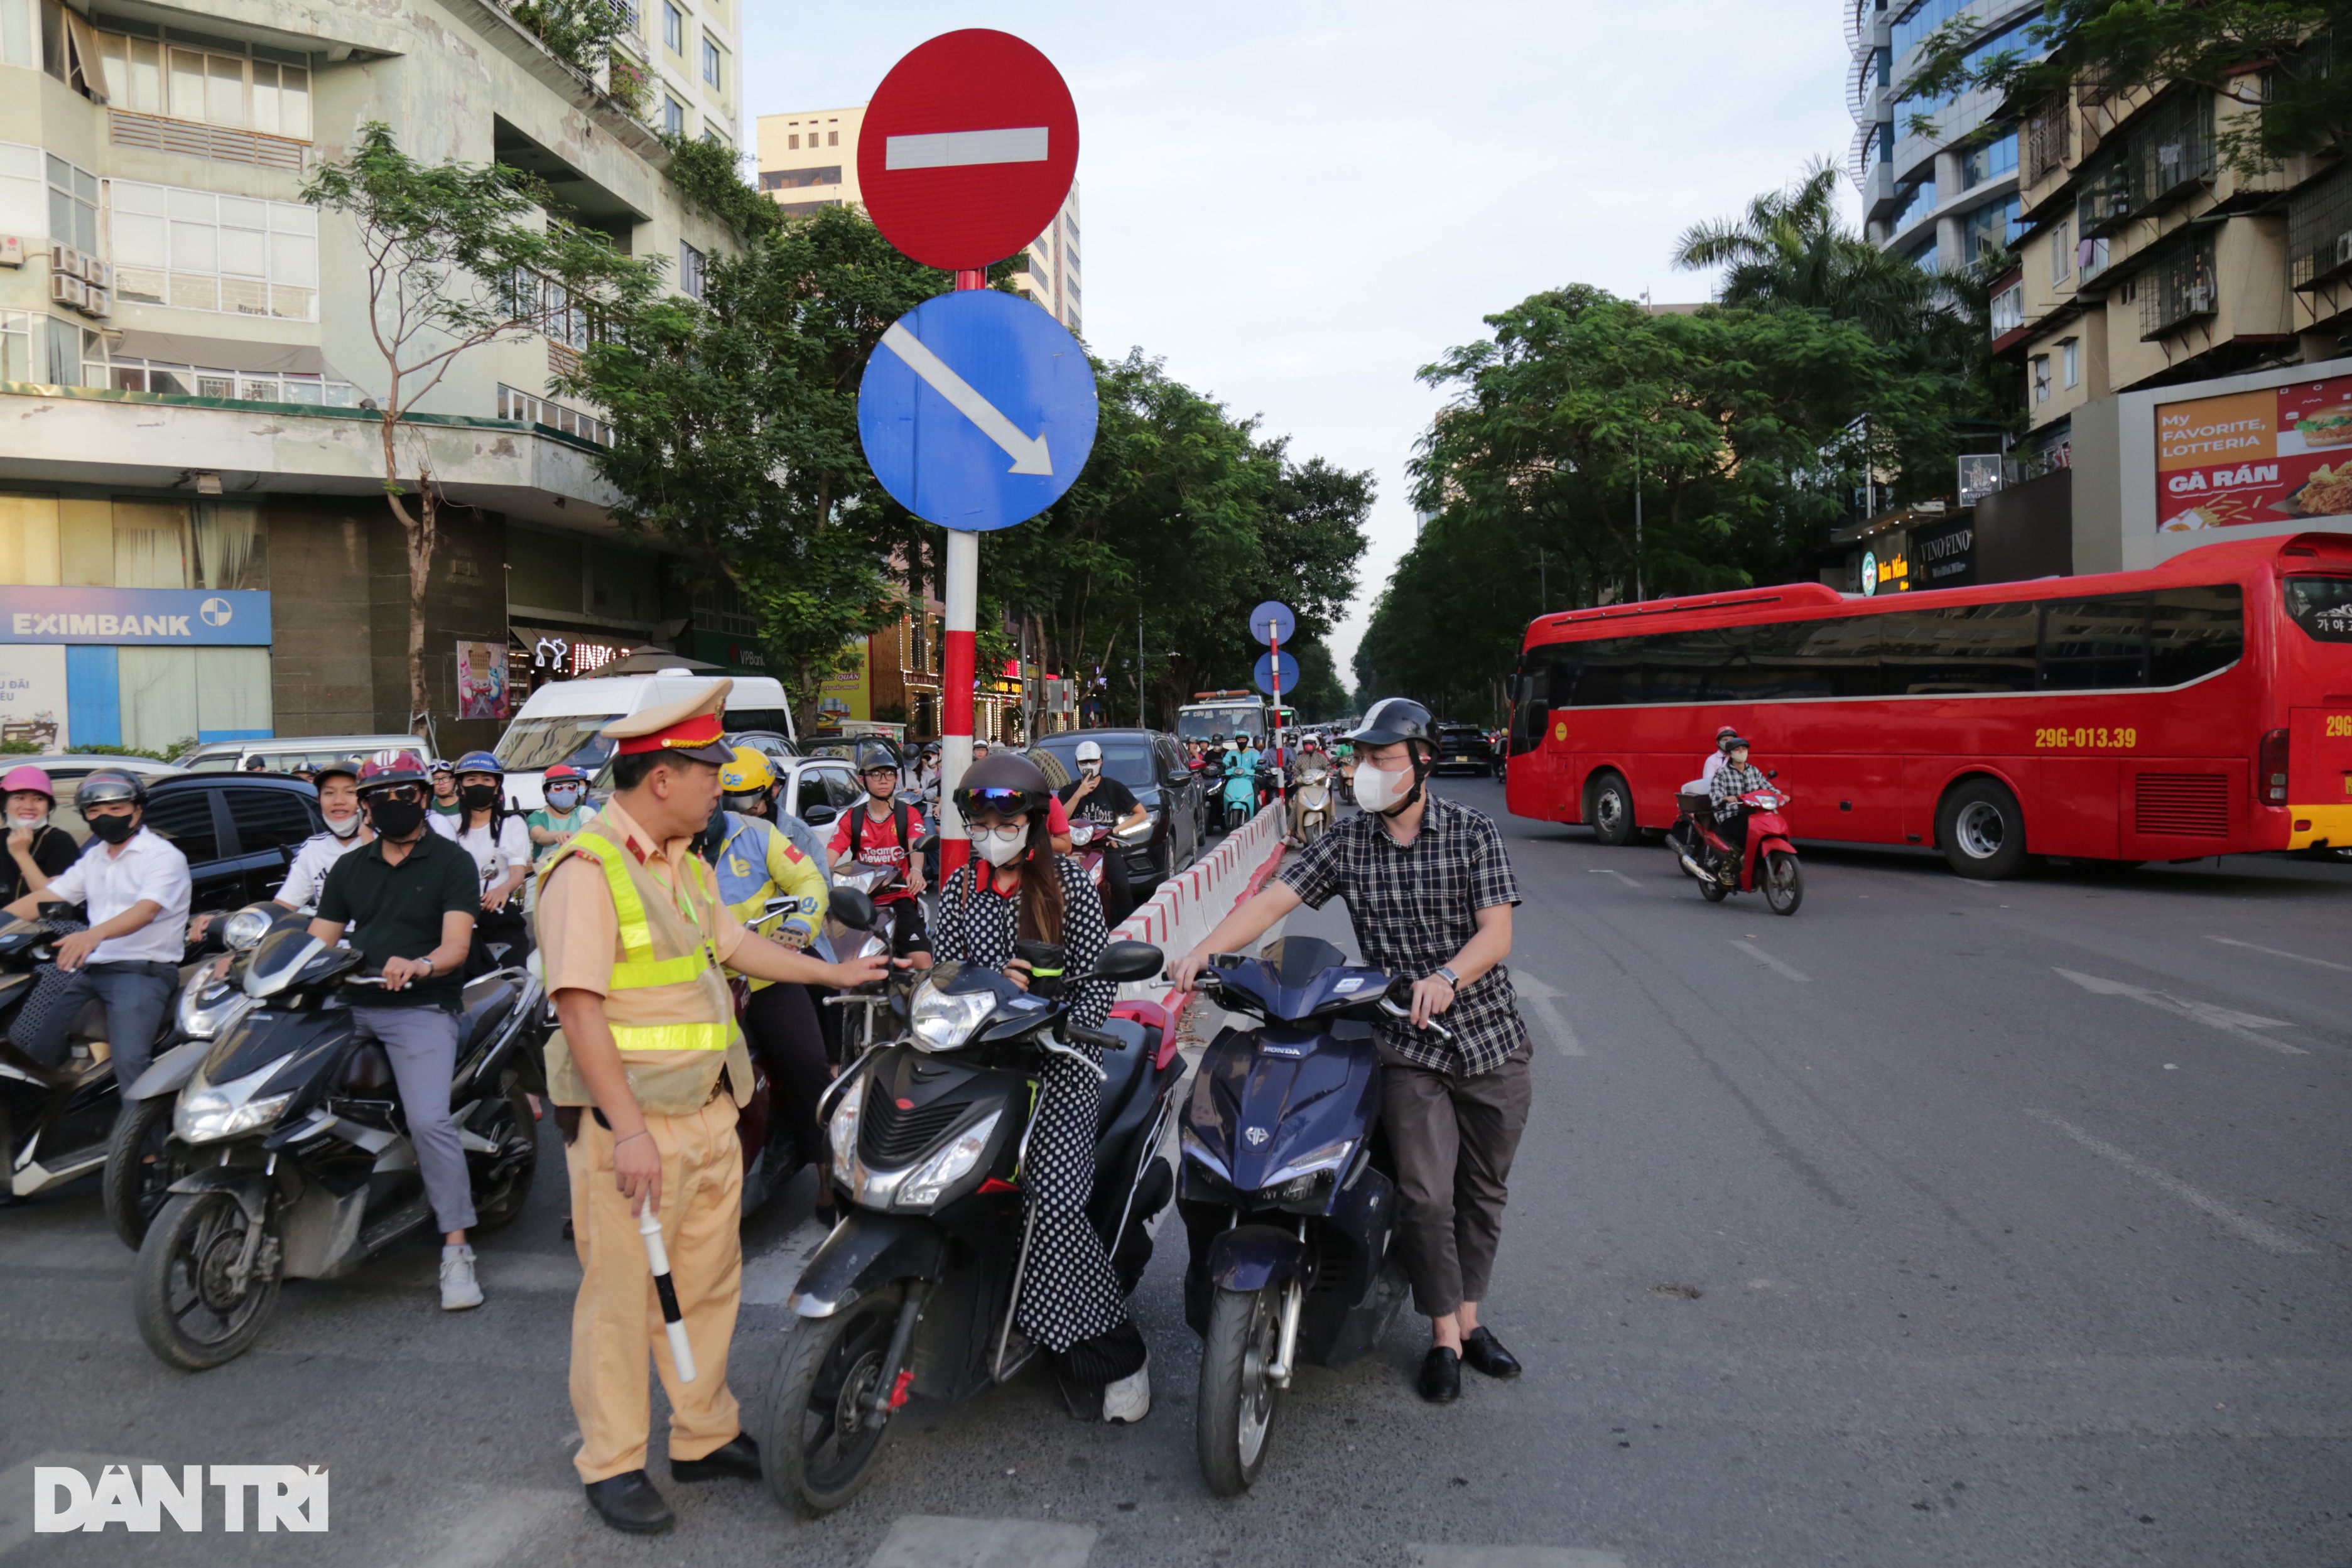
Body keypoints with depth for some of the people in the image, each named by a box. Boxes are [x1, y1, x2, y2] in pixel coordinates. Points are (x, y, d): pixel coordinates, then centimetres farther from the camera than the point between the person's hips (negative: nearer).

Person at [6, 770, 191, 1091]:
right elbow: (44, 898, 16)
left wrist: (95, 934, -40)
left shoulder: (164, 855, -6)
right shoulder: (94, 857, 19)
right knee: (29, 1049, 0)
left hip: (144, 970, -8)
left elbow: (146, 910, -22)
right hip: (89, 968, 8)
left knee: (129, 1062, -27)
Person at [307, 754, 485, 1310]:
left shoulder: (452, 862, 4)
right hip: (351, 1005, 6)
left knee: (429, 1121, -20)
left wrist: (418, 966, -30)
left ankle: (456, 1250, -13)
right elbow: (318, 941, 16)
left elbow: (456, 945, -9)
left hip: (421, 1008, -5)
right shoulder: (349, 867, 21)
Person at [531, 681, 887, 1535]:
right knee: (624, 1294, 4)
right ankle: (612, 1462, 20)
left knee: (709, 1279, 17)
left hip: (710, 1110, 9)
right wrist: (628, 1131, -27)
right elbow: (579, 1005, -23)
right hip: (632, 1120, -9)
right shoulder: (587, 869, -18)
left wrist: (834, 973, 29)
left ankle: (706, 1434, 32)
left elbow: (732, 941, 24)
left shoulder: (683, 863, 11)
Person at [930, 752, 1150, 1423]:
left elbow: (1101, 981, -2)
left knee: (1050, 1204, -18)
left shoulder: (1070, 886, 2)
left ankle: (1118, 1354, -5)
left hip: (1058, 1062, -4)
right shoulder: (960, 890, 13)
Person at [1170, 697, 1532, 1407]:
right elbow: (1272, 901, -8)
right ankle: (1445, 1338, 10)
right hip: (1407, 1046, 0)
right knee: (1425, 1193, -8)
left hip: (1489, 1036, 1)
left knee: (1482, 1189, 12)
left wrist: (1446, 977, -34)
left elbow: (1497, 931, -14)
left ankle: (1470, 1318, 31)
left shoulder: (1471, 832, -5)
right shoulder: (1346, 842, -1)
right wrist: (1204, 950, -24)